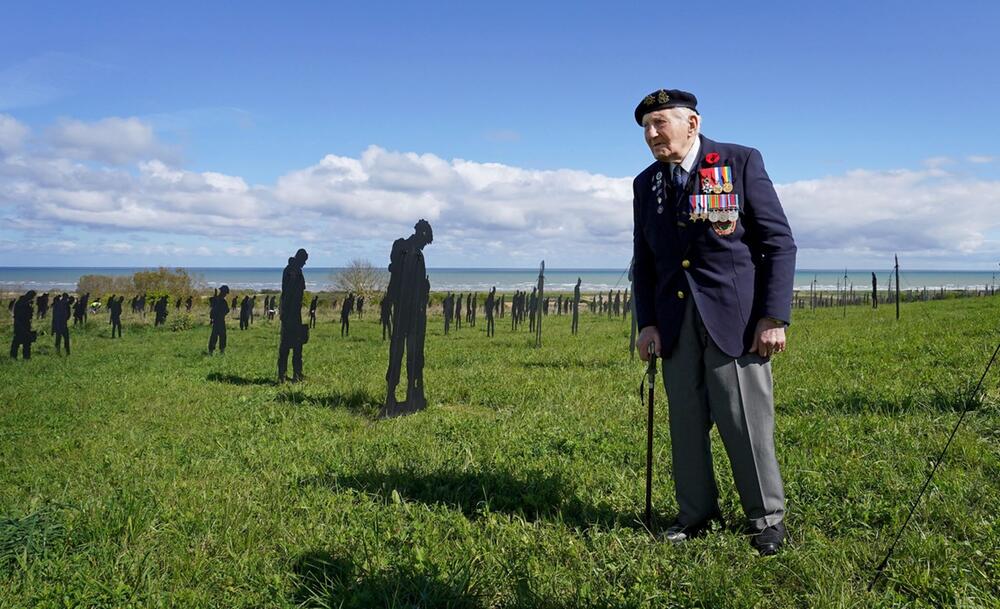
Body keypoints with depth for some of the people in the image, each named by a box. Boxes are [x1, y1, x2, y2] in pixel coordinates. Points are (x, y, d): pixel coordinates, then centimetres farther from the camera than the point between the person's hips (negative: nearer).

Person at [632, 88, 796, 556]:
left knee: (745, 419, 0)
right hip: (675, 321, 4)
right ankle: (696, 514, 21)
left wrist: (775, 316, -10)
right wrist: (646, 322, 4)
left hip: (734, 316, -4)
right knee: (686, 422, 7)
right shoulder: (645, 183, 12)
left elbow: (779, 243, -3)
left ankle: (766, 517, 18)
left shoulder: (741, 162, 0)